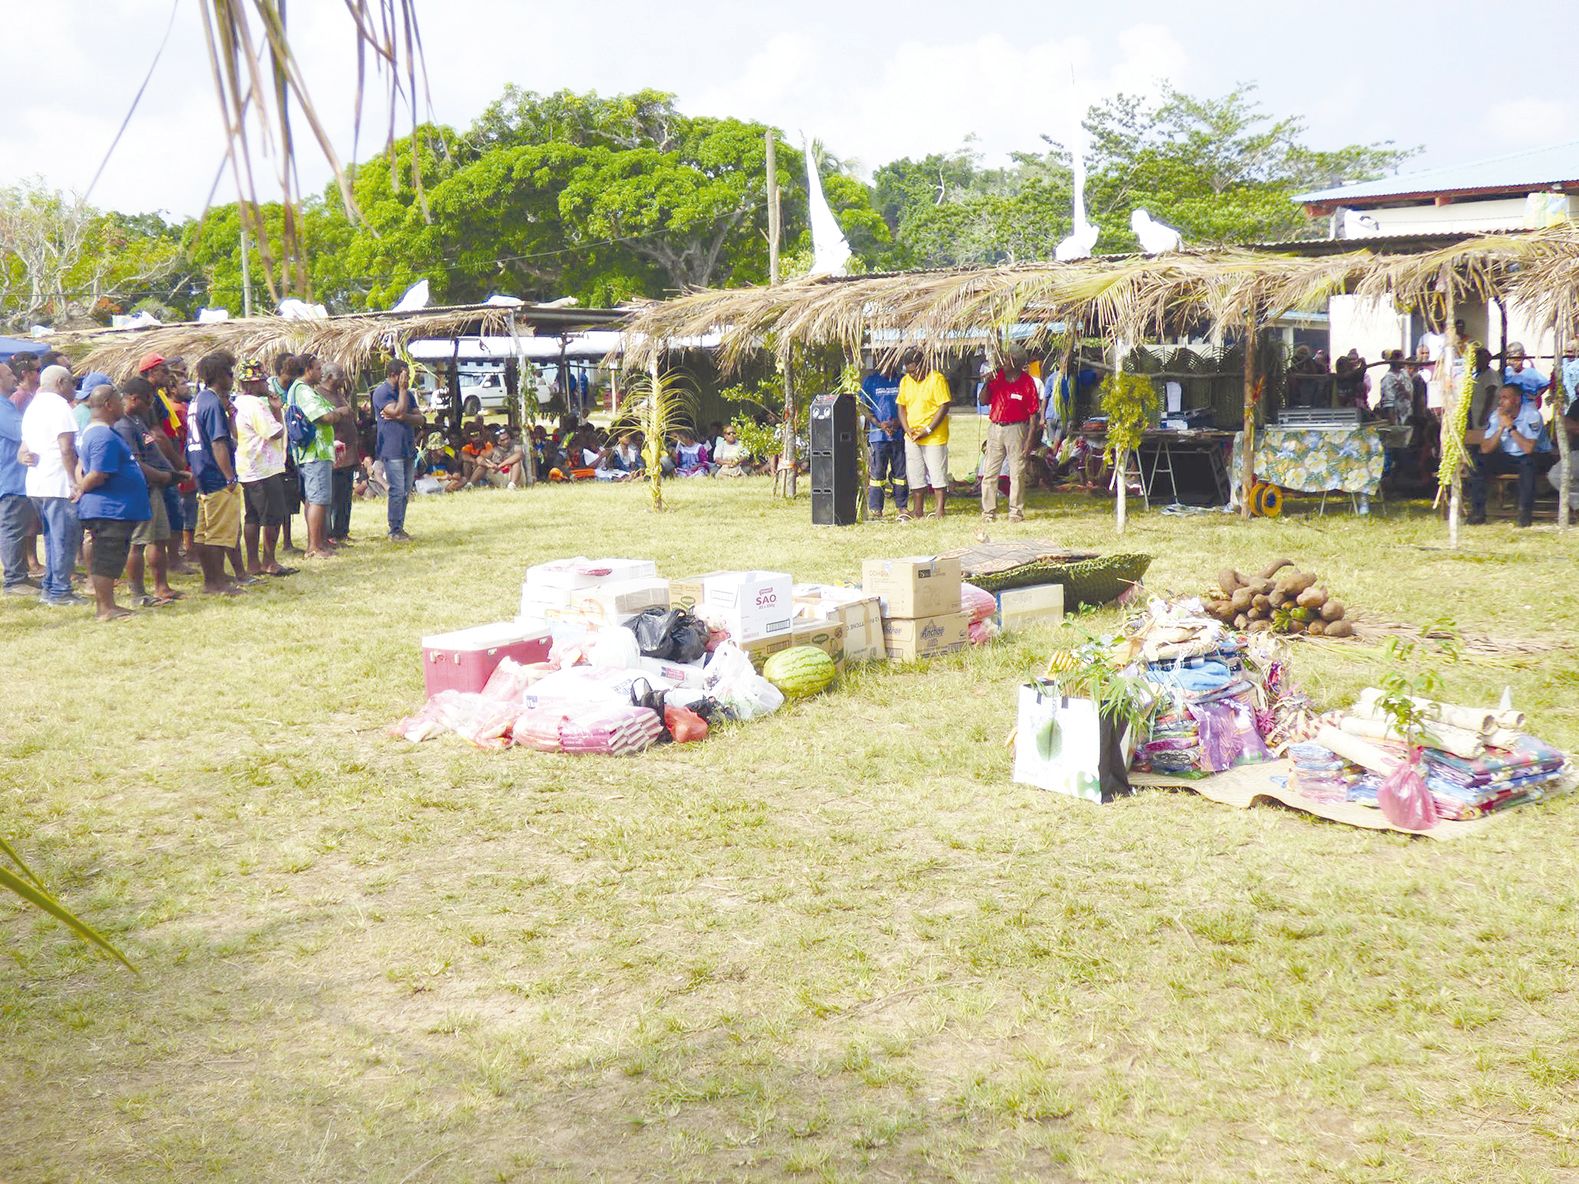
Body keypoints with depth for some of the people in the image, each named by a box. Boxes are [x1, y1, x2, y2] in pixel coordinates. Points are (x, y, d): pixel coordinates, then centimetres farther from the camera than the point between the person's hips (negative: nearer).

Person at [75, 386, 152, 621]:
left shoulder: (92, 431, 16)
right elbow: (98, 475, -22)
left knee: (103, 561, 14)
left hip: (116, 511, 11)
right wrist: (80, 492, -9)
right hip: (110, 509, -11)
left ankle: (105, 605, 21)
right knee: (107, 561, -4)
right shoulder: (105, 437, -19)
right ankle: (106, 609, 1)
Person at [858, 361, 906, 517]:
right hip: (878, 434, -2)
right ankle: (875, 508, 4)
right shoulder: (870, 381, 4)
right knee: (877, 472, -1)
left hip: (899, 433, 2)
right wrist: (880, 424, -11)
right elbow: (863, 406, 0)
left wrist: (898, 421, -7)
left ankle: (901, 506, 14)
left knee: (900, 471, 6)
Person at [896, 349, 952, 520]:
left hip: (934, 437, -6)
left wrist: (927, 430, -17)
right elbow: (901, 406, 11)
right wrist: (907, 429, -5)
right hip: (911, 438, 6)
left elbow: (944, 407, -13)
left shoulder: (937, 379, -10)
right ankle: (917, 510, 17)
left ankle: (939, 510, 5)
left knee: (937, 473, -1)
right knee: (915, 475, 9)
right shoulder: (905, 381, 8)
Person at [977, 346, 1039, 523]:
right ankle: (989, 511, 10)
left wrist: (1030, 439, -10)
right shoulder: (997, 375, 5)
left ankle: (1016, 511, 7)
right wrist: (988, 383, -10)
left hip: (1016, 429, -3)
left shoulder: (1027, 382, -5)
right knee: (989, 472, 3)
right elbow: (983, 401, 7)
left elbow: (1033, 414, -4)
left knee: (1017, 472, -1)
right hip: (995, 427, 4)